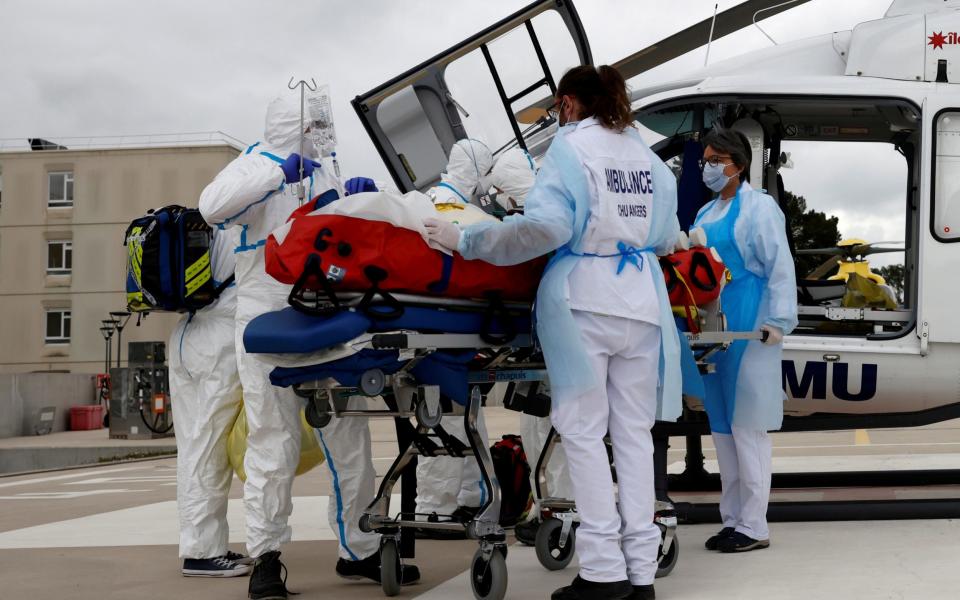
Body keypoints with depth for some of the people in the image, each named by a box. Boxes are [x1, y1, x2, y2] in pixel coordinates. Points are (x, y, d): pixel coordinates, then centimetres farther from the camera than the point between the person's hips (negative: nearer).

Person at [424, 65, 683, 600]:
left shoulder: (571, 146, -3)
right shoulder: (651, 158, 14)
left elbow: (546, 226, -15)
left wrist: (466, 240, -8)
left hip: (584, 301, -5)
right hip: (642, 304, 5)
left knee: (585, 433, 0)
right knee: (634, 434, 8)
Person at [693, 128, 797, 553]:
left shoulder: (758, 207, -5)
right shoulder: (706, 214, 19)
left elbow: (780, 268, -11)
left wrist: (778, 321, -18)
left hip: (748, 328, -8)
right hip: (712, 328, 8)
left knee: (746, 424, -6)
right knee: (721, 423, 10)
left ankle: (753, 526, 0)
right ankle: (732, 520, 18)